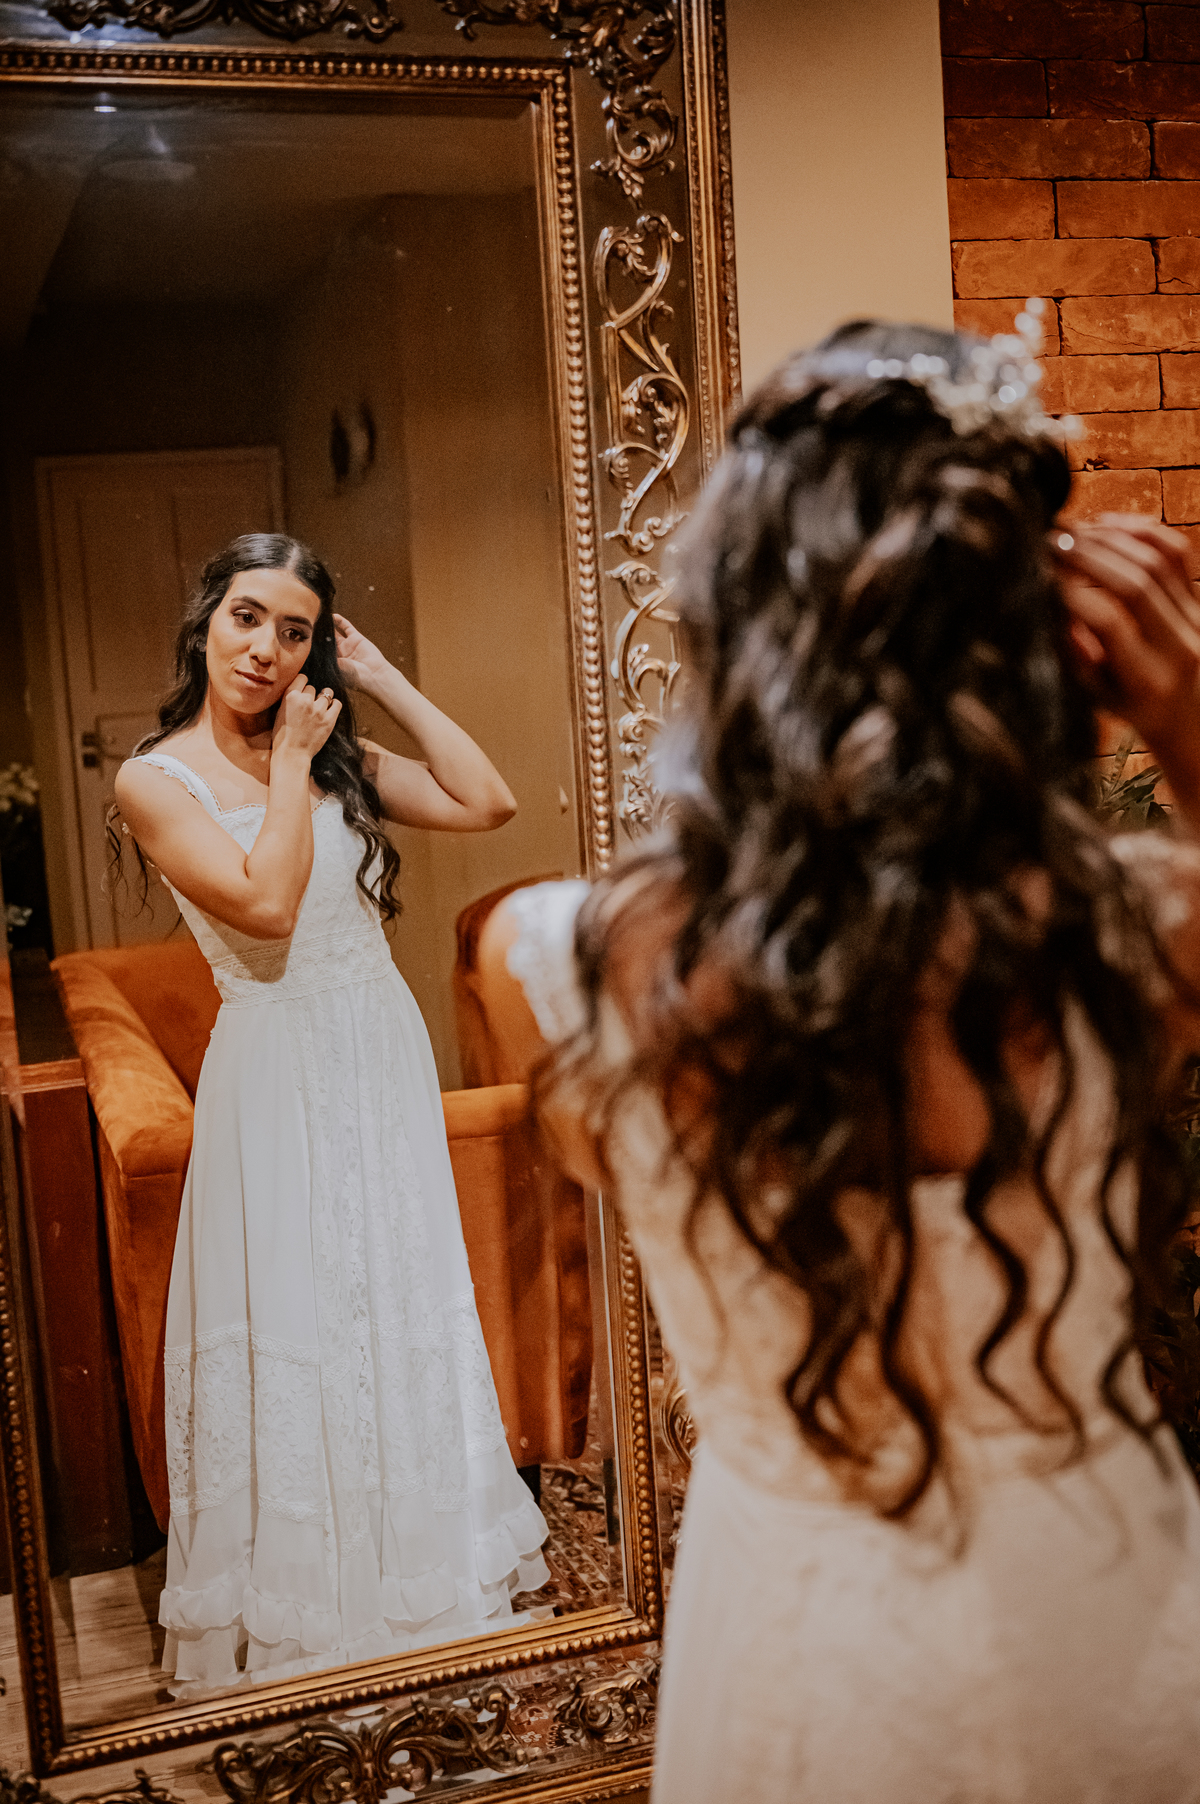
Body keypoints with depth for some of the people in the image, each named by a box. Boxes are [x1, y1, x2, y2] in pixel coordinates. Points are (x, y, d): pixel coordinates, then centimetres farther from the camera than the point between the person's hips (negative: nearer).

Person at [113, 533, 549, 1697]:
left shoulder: (339, 756, 6)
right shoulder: (156, 781, -8)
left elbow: (487, 803, -3)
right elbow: (266, 905, -21)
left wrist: (380, 680, -1)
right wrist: (290, 763, -12)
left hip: (384, 1059, 5)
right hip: (278, 1074, -5)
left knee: (402, 1309, 16)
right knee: (290, 1326, 5)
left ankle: (416, 1580, 37)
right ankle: (299, 1618, 26)